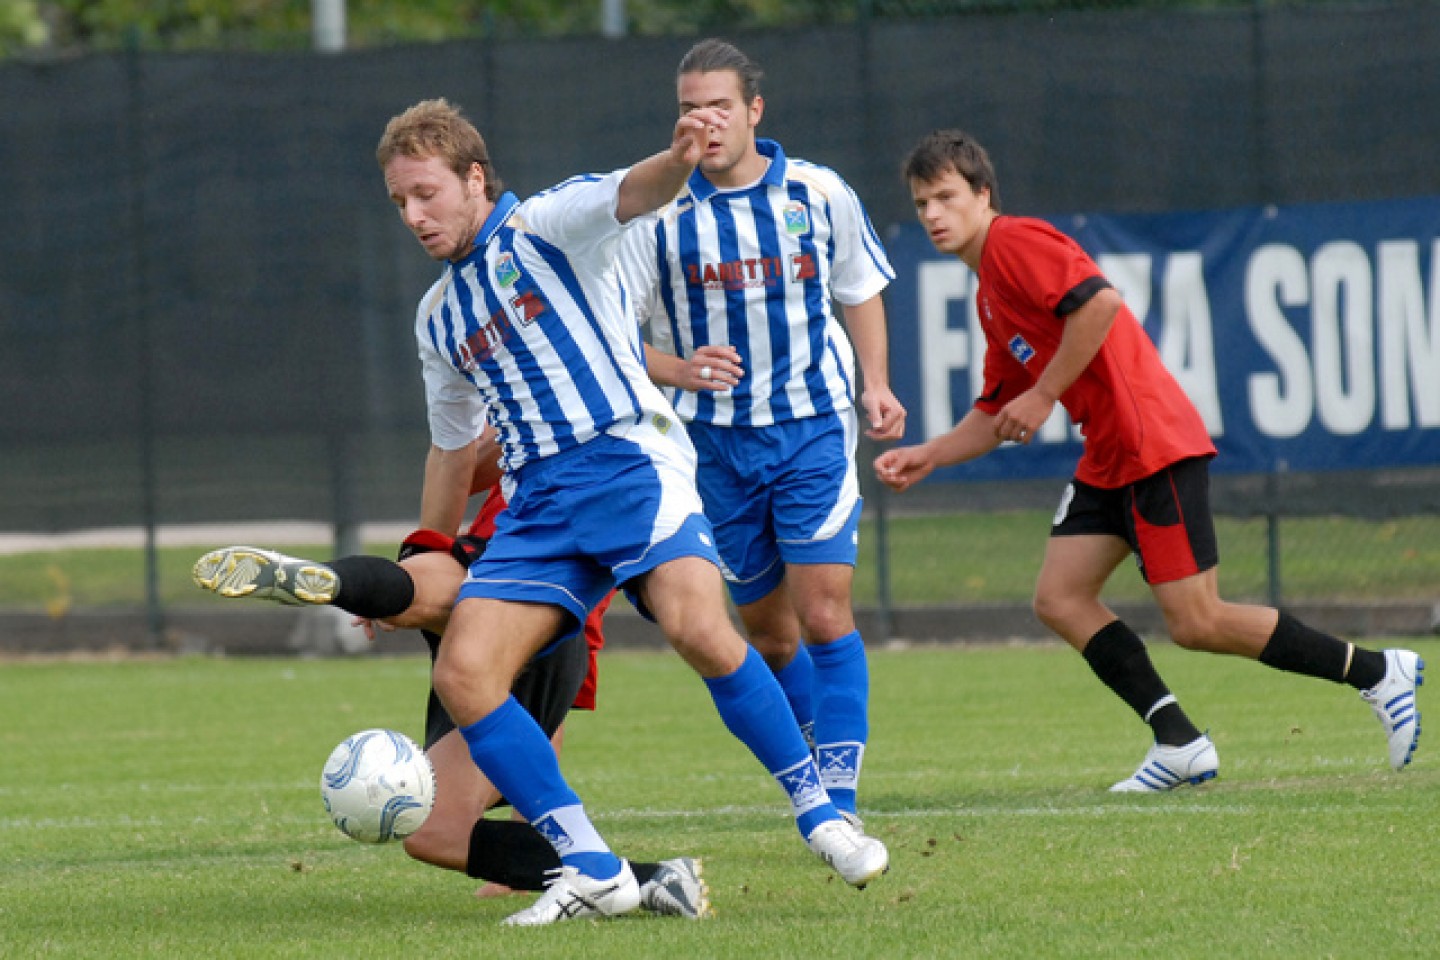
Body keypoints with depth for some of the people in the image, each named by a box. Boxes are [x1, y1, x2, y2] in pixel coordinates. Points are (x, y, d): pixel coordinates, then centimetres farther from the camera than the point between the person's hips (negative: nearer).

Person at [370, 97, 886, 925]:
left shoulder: (546, 225, 3)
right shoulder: (439, 315, 22)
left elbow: (630, 195, -19)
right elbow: (453, 448, 36)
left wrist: (678, 161, -42)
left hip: (630, 459, -7)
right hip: (536, 501, 7)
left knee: (697, 627, -29)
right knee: (463, 673, -13)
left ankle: (821, 817, -14)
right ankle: (593, 870, -8)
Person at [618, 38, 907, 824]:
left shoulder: (819, 195, -1)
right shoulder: (661, 213, -5)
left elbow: (860, 290, 16)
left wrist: (875, 383, 2)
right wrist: (678, 371, -23)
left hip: (813, 428, -1)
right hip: (716, 443, 1)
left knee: (824, 612, -14)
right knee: (767, 631, 8)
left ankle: (839, 798, -13)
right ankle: (817, 768, 28)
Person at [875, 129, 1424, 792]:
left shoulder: (1015, 241, -9)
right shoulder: (989, 295, 21)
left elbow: (1099, 301, -24)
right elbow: (996, 413, 26)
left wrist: (1044, 396, -18)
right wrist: (928, 456, 14)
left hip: (1154, 447, -10)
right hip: (1107, 461, 10)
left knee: (1196, 624, -9)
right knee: (1059, 599, 1)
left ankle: (1379, 673, 2)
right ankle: (1178, 742, 0)